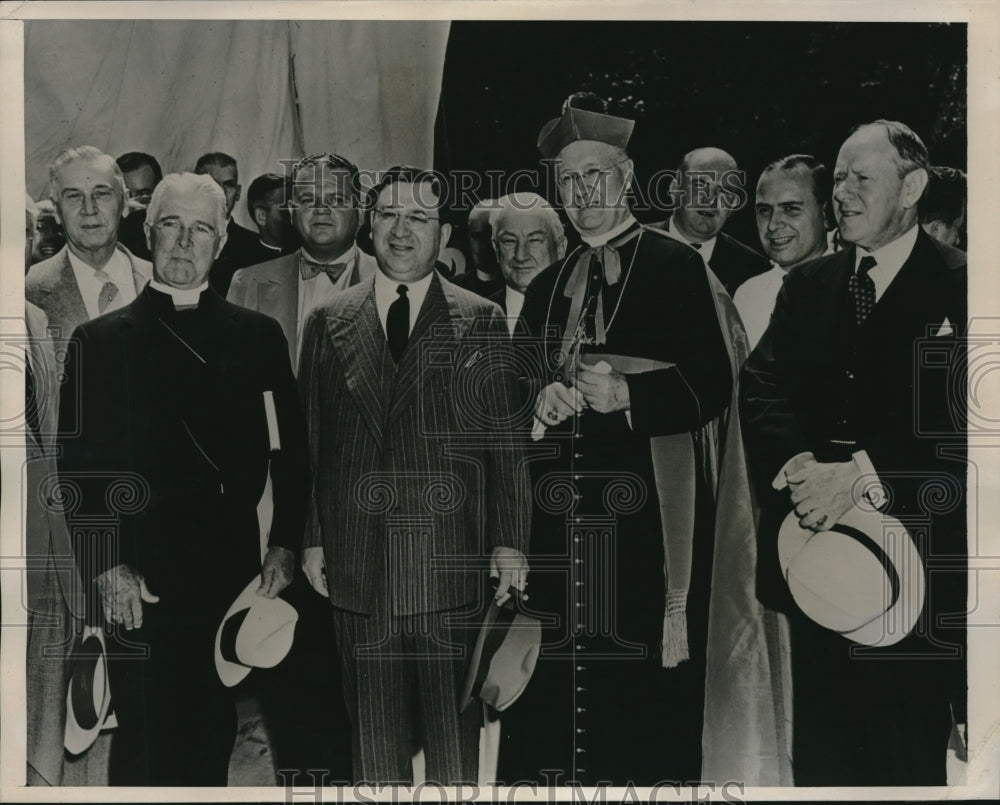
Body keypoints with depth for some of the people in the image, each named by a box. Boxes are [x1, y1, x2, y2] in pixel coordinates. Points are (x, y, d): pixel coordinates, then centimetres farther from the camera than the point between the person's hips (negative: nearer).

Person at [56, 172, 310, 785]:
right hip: (138, 582, -1)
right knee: (145, 744, 3)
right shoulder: (101, 340, 5)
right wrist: (107, 565, -7)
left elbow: (291, 450, 9)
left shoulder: (258, 337, 9)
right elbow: (77, 464, 1)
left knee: (214, 741, 10)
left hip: (233, 578, 2)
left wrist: (285, 545, 0)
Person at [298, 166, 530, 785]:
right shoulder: (329, 324, 11)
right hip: (358, 564, 2)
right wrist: (312, 538, 3)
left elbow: (505, 442, 2)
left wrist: (509, 542, -4)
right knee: (374, 735, 9)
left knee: (453, 728, 4)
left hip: (449, 564, -2)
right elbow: (310, 442, 10)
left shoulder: (482, 322, 5)